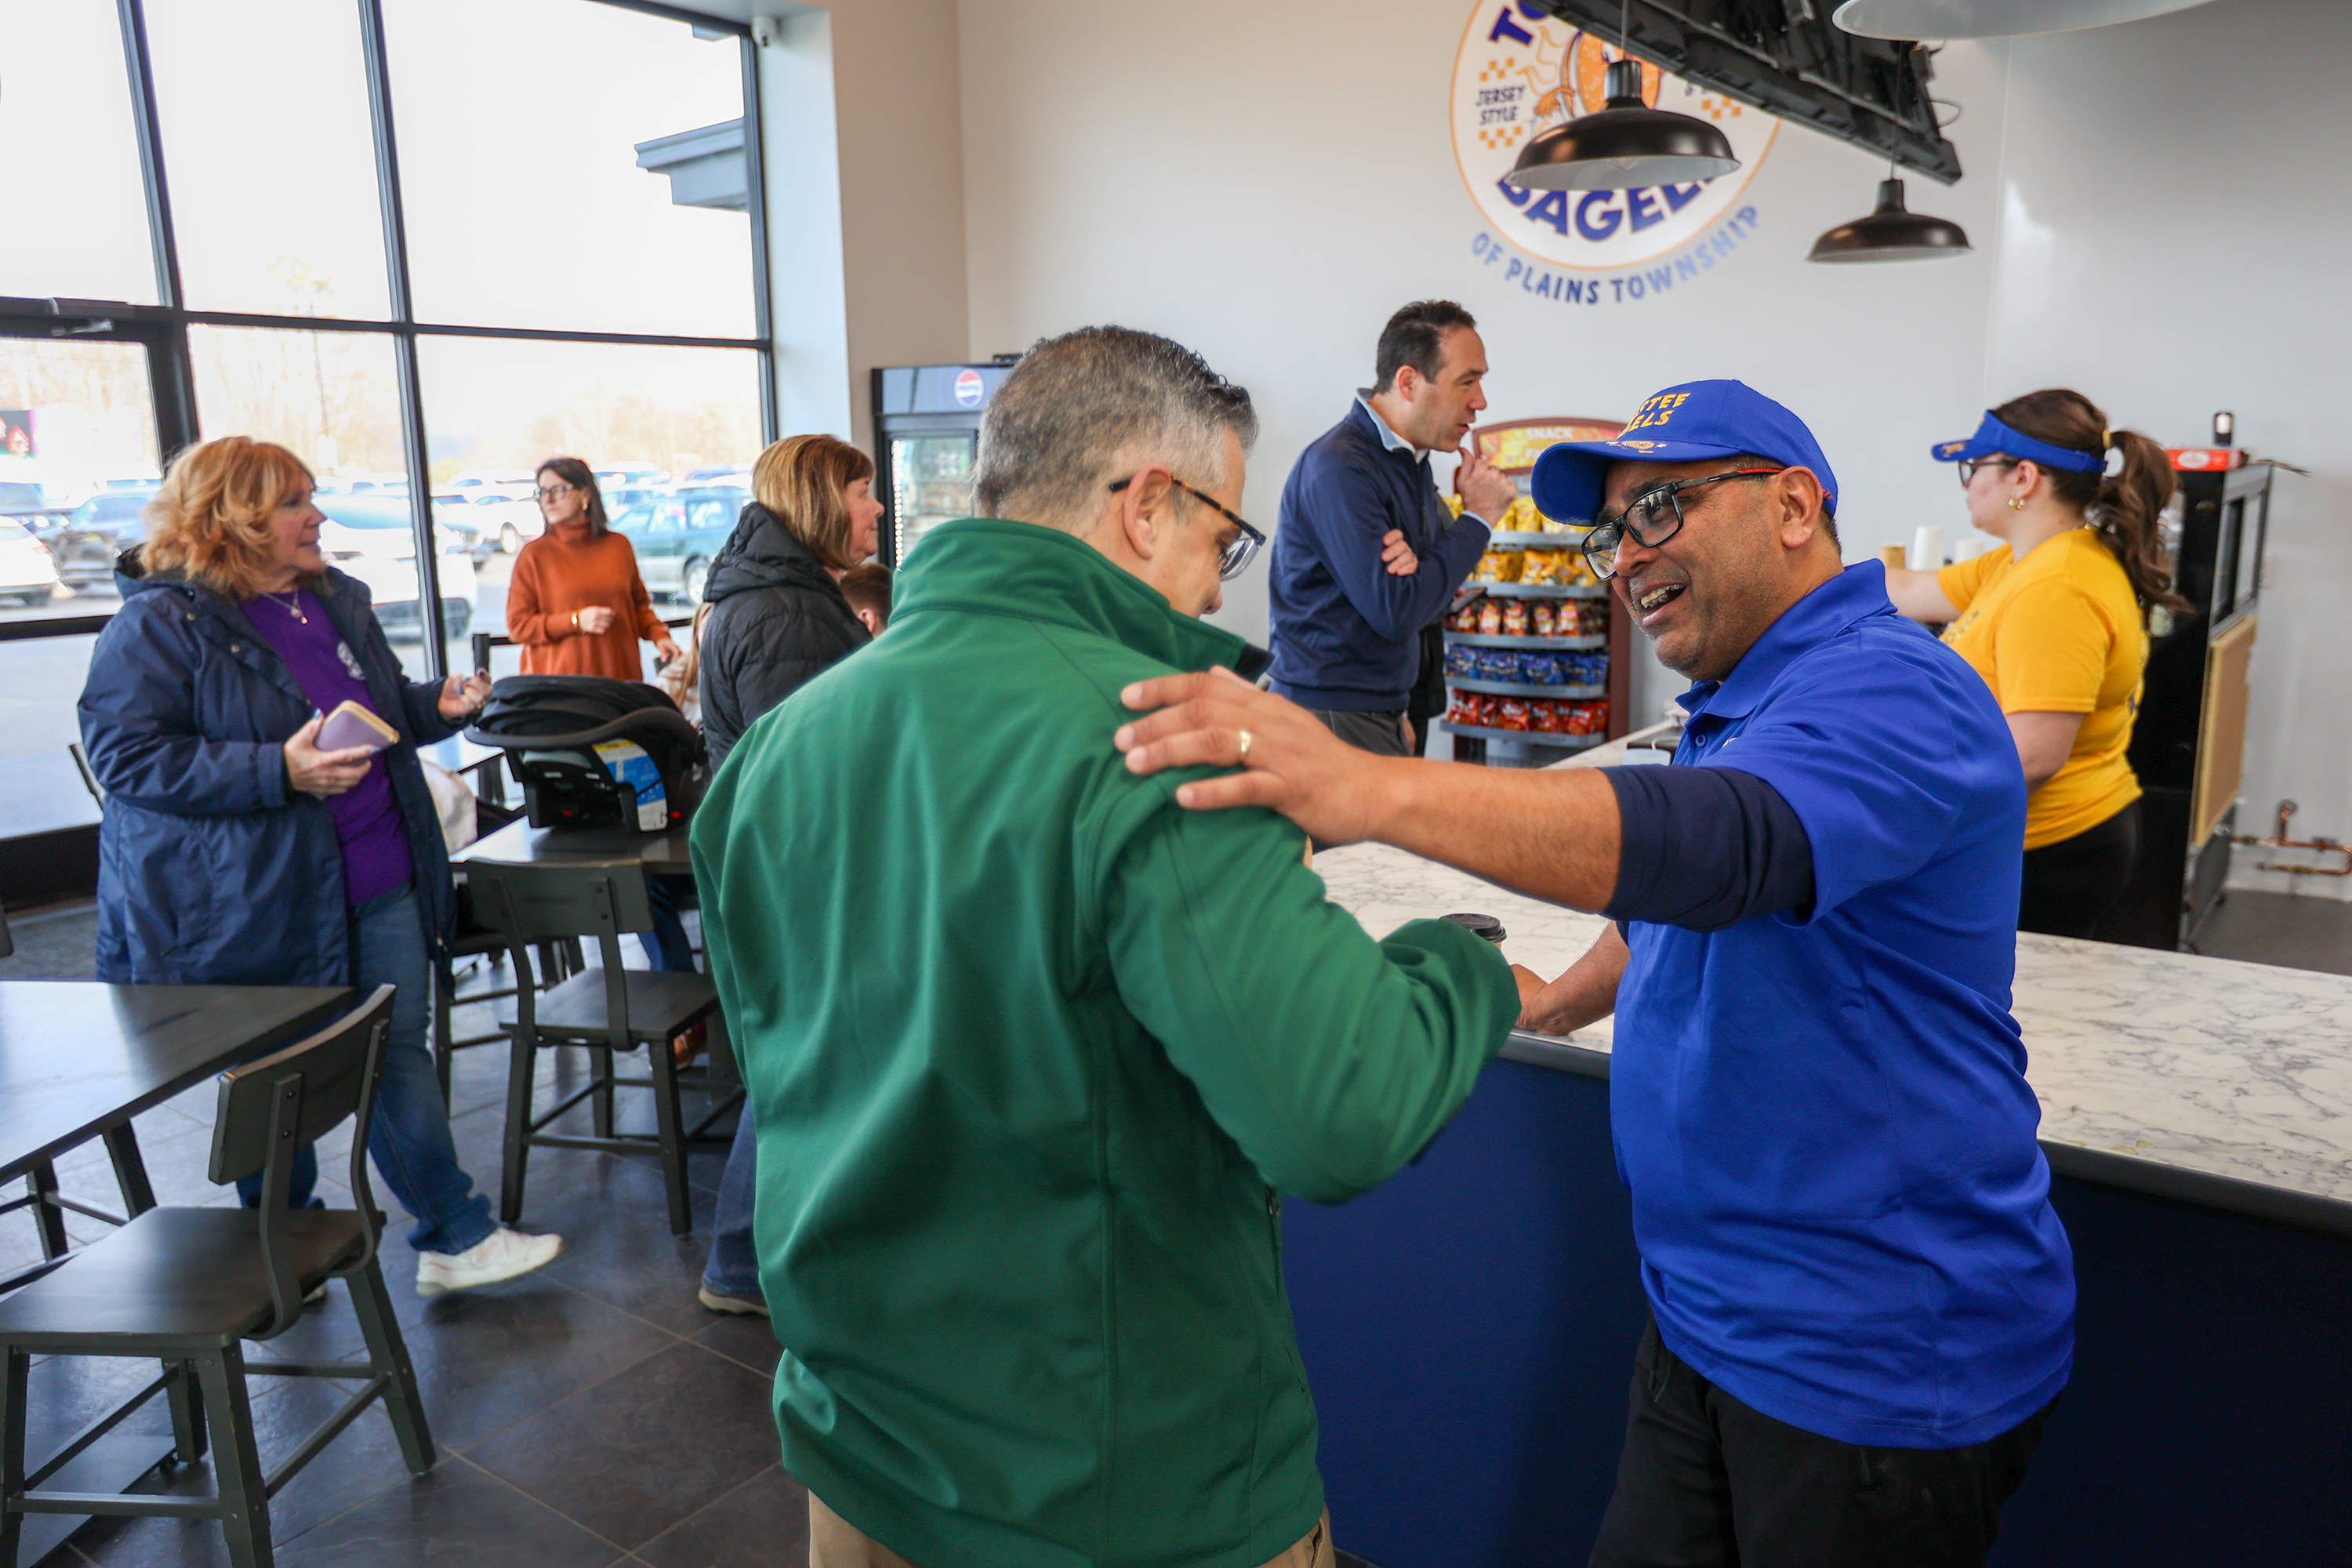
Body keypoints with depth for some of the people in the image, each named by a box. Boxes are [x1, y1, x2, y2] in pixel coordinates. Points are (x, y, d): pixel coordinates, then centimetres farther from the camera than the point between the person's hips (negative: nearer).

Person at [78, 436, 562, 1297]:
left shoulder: (336, 600, 11)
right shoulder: (158, 626, -11)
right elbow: (125, 757, -17)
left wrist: (438, 705, 3)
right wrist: (280, 773, -25)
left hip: (379, 885, 6)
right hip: (251, 912, -5)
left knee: (398, 1058, 9)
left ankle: (455, 1236, 17)